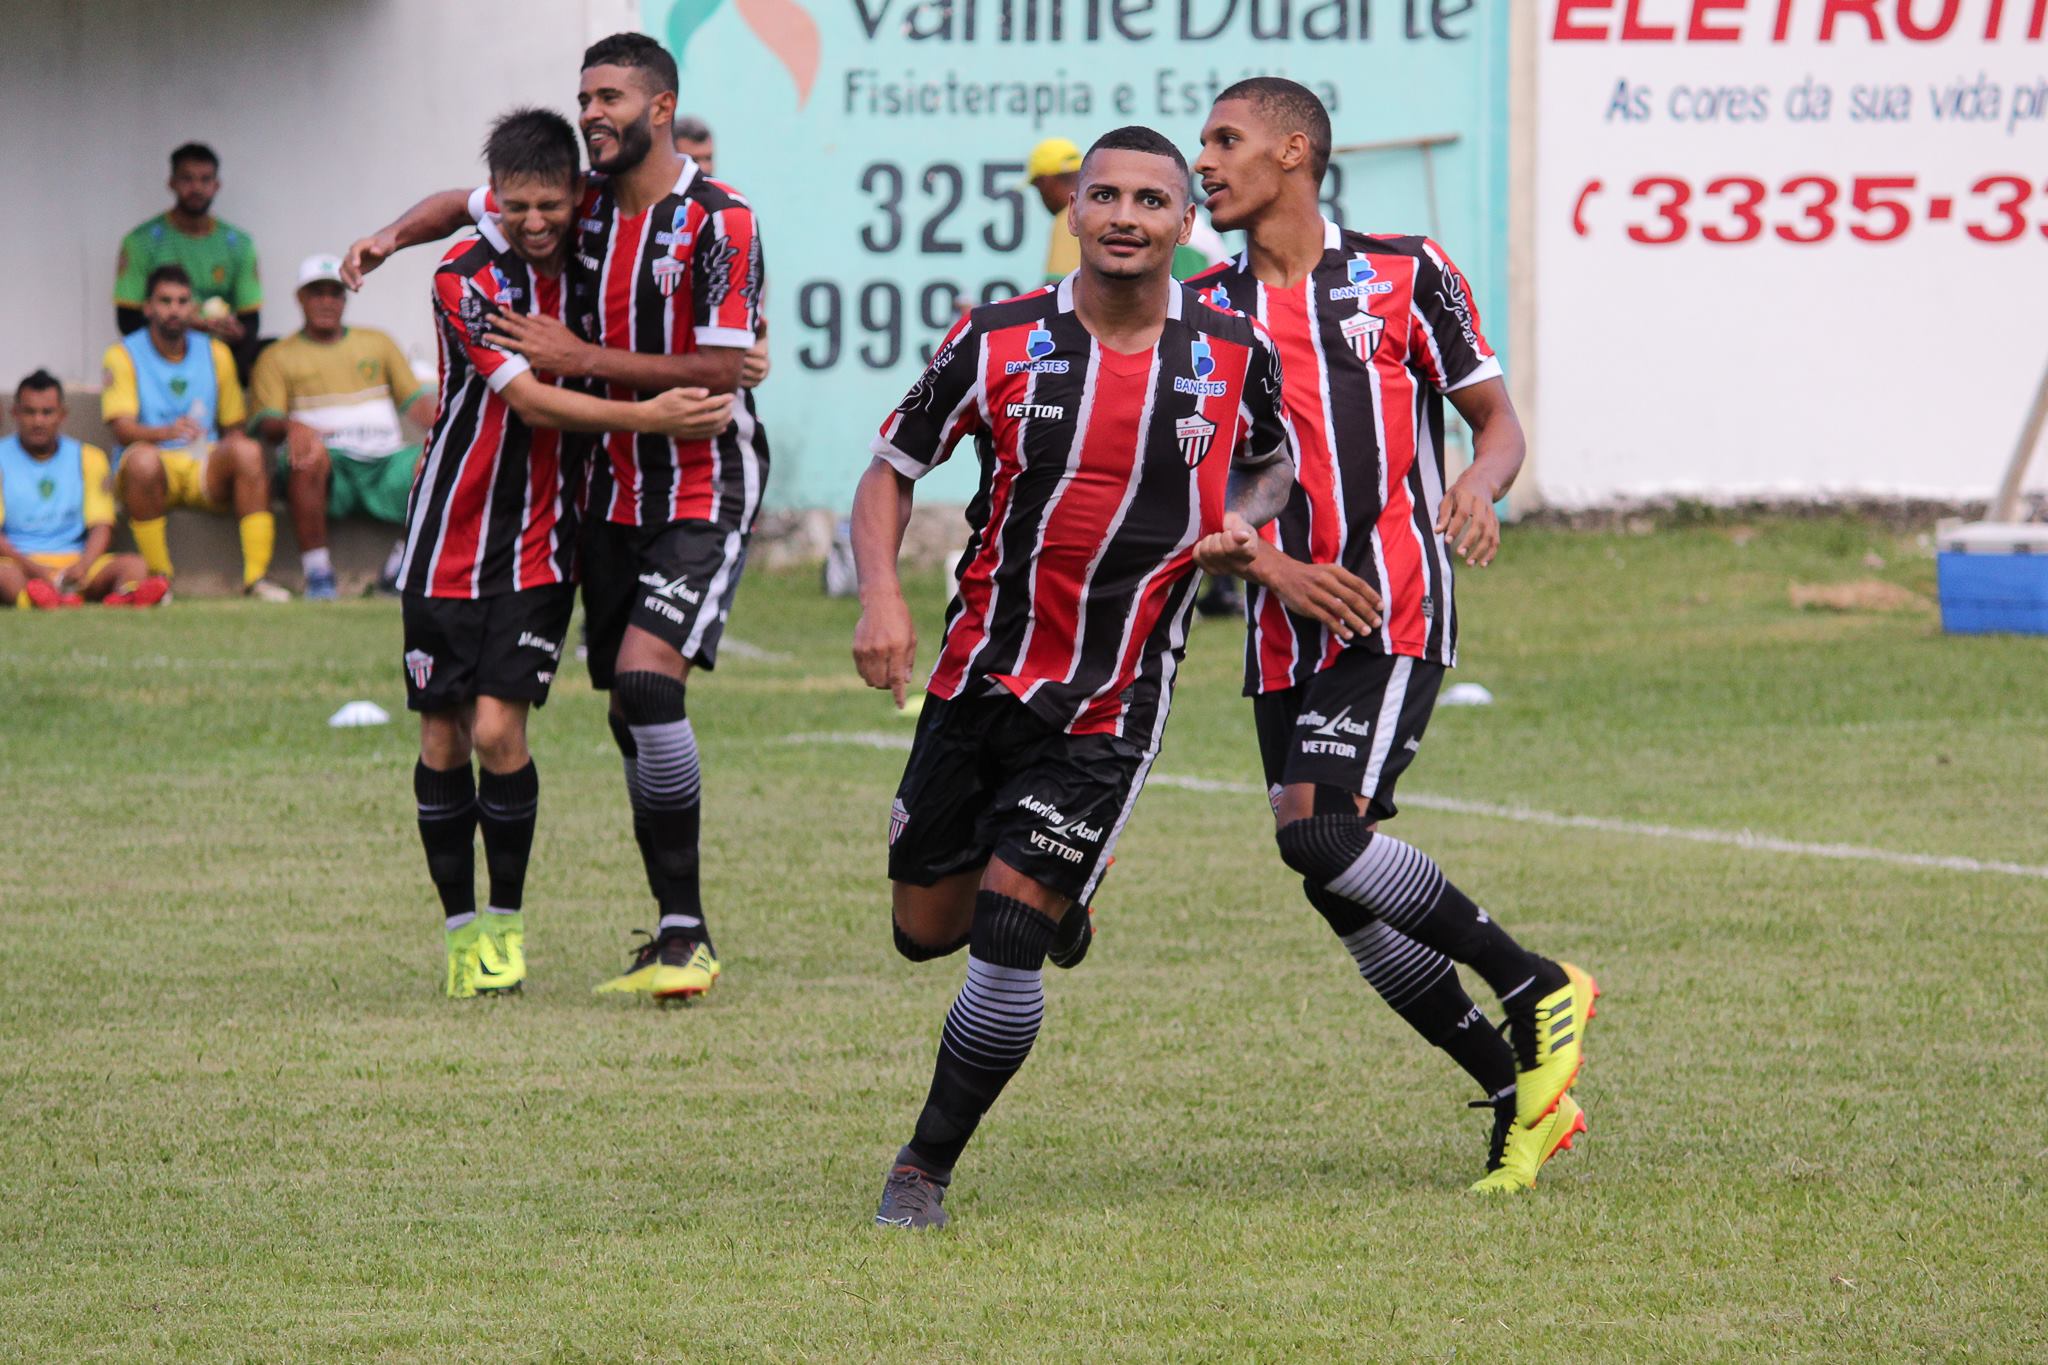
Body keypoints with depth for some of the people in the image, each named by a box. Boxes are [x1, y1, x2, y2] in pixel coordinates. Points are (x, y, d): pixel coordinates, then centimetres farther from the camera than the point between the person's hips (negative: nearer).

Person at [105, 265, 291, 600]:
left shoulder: (215, 353, 14)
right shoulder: (123, 356, 1)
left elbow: (234, 427, 15)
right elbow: (122, 427, -14)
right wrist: (169, 432, -34)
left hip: (206, 470, 3)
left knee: (248, 451, -29)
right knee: (143, 458, -38)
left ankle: (256, 576, -30)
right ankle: (159, 577, -25)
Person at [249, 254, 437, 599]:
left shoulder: (376, 343, 24)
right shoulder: (277, 357, 15)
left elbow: (415, 399, 17)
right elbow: (267, 422, 2)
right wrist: (292, 427, -23)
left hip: (384, 461, 3)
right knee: (309, 455, -39)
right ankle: (317, 572, -32)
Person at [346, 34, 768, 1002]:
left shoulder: (719, 222, -14)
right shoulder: (582, 204, 5)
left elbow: (720, 370, -18)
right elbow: (465, 205, 22)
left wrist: (581, 360, -17)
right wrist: (392, 238, 2)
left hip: (704, 494, -7)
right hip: (616, 494, 7)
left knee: (646, 677, -22)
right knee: (629, 716, 7)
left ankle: (688, 939, -18)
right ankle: (678, 936, 16)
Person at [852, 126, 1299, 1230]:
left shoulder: (1235, 354, -2)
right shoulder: (997, 343, -5)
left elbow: (1272, 460, 19)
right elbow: (890, 469, 4)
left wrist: (1245, 524, -4)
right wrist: (880, 593, -12)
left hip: (1110, 707, -2)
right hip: (980, 675, 2)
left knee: (1006, 942, -12)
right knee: (926, 929, 10)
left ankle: (925, 1168, 4)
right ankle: (1058, 891, 44)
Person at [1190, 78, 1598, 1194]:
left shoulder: (1403, 275, 2)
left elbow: (1497, 419, 7)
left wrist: (1479, 486, -15)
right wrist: (1269, 566, -10)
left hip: (1395, 614, -5)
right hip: (1285, 639, 5)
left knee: (1320, 836, -23)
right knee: (1338, 890, 0)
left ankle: (1538, 989, -6)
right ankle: (1522, 1098, 12)